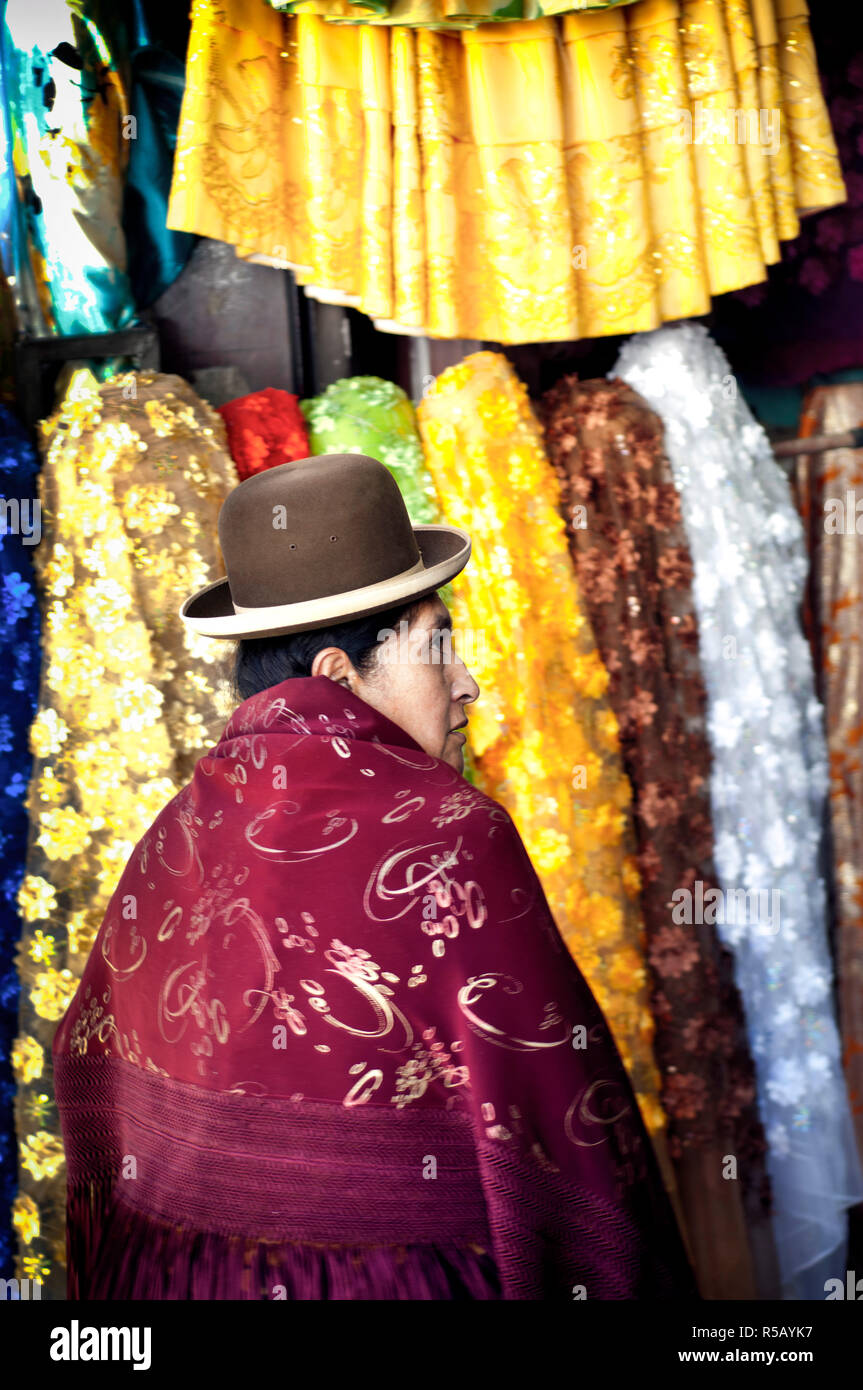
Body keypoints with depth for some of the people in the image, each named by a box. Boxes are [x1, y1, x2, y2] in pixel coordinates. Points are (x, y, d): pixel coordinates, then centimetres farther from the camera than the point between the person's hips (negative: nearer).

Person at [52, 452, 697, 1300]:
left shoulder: (175, 833, -2)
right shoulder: (450, 839, -20)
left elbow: (88, 1070, 7)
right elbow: (559, 1121, -19)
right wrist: (630, 1283, -6)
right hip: (400, 1275, -5)